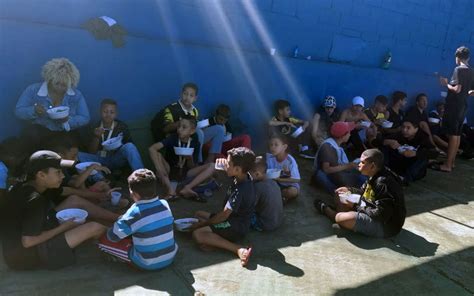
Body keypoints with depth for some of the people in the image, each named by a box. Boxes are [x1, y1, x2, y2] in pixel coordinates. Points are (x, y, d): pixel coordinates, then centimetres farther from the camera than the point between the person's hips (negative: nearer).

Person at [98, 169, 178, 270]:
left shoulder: (135, 212, -21)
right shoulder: (165, 204, -5)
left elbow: (113, 236, -13)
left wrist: (121, 220, 8)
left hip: (148, 264, -6)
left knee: (103, 241, 0)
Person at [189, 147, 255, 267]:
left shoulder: (240, 190, -28)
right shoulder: (244, 176, -3)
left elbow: (224, 215, -24)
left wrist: (201, 224, -13)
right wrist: (223, 162, -4)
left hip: (237, 227, -10)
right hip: (234, 218, 10)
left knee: (197, 234, -23)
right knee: (199, 214, 18)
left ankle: (239, 250, -27)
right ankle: (212, 239, -11)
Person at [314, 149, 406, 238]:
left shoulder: (383, 183, -29)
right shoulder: (374, 177, 2)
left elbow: (380, 214, -30)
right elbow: (364, 192, 19)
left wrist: (356, 206, -20)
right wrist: (349, 190, 0)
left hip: (387, 226, -10)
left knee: (343, 219, -27)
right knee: (341, 196, 14)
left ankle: (326, 210, 2)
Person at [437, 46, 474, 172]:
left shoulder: (459, 69, -12)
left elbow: (457, 89, -20)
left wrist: (446, 84, -4)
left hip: (454, 106, -8)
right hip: (463, 106, 8)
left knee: (452, 135, -8)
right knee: (457, 134, 12)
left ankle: (447, 165, -5)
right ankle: (451, 161, 19)